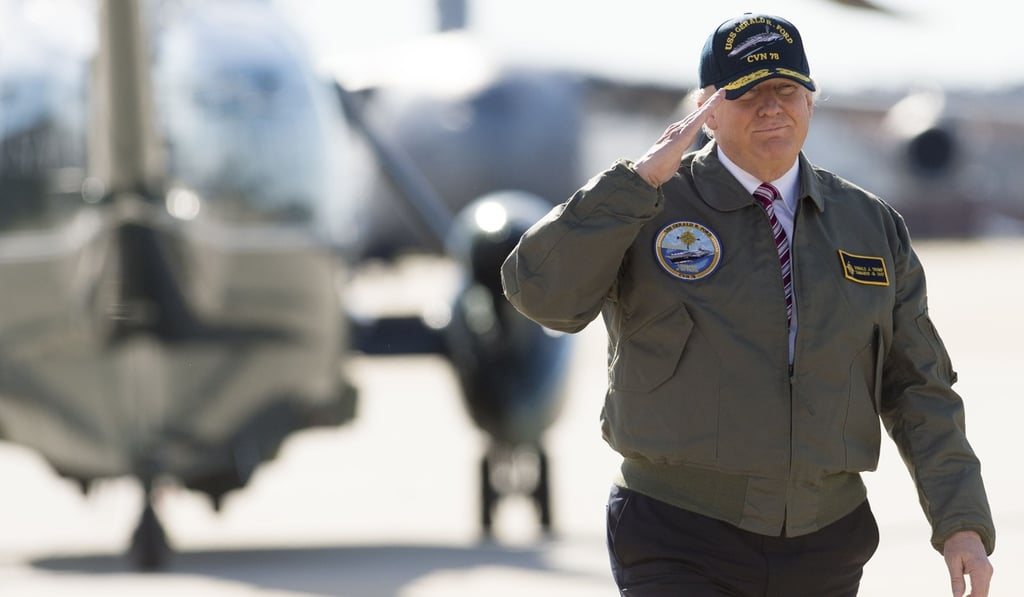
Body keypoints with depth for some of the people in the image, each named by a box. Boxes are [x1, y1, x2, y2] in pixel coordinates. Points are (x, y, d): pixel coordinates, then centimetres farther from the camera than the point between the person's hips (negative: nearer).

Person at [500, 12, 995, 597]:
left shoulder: (872, 226, 8)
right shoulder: (646, 209, -3)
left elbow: (918, 390, 8)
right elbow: (541, 292, -19)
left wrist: (963, 524, -2)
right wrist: (641, 179, -20)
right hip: (684, 548, -4)